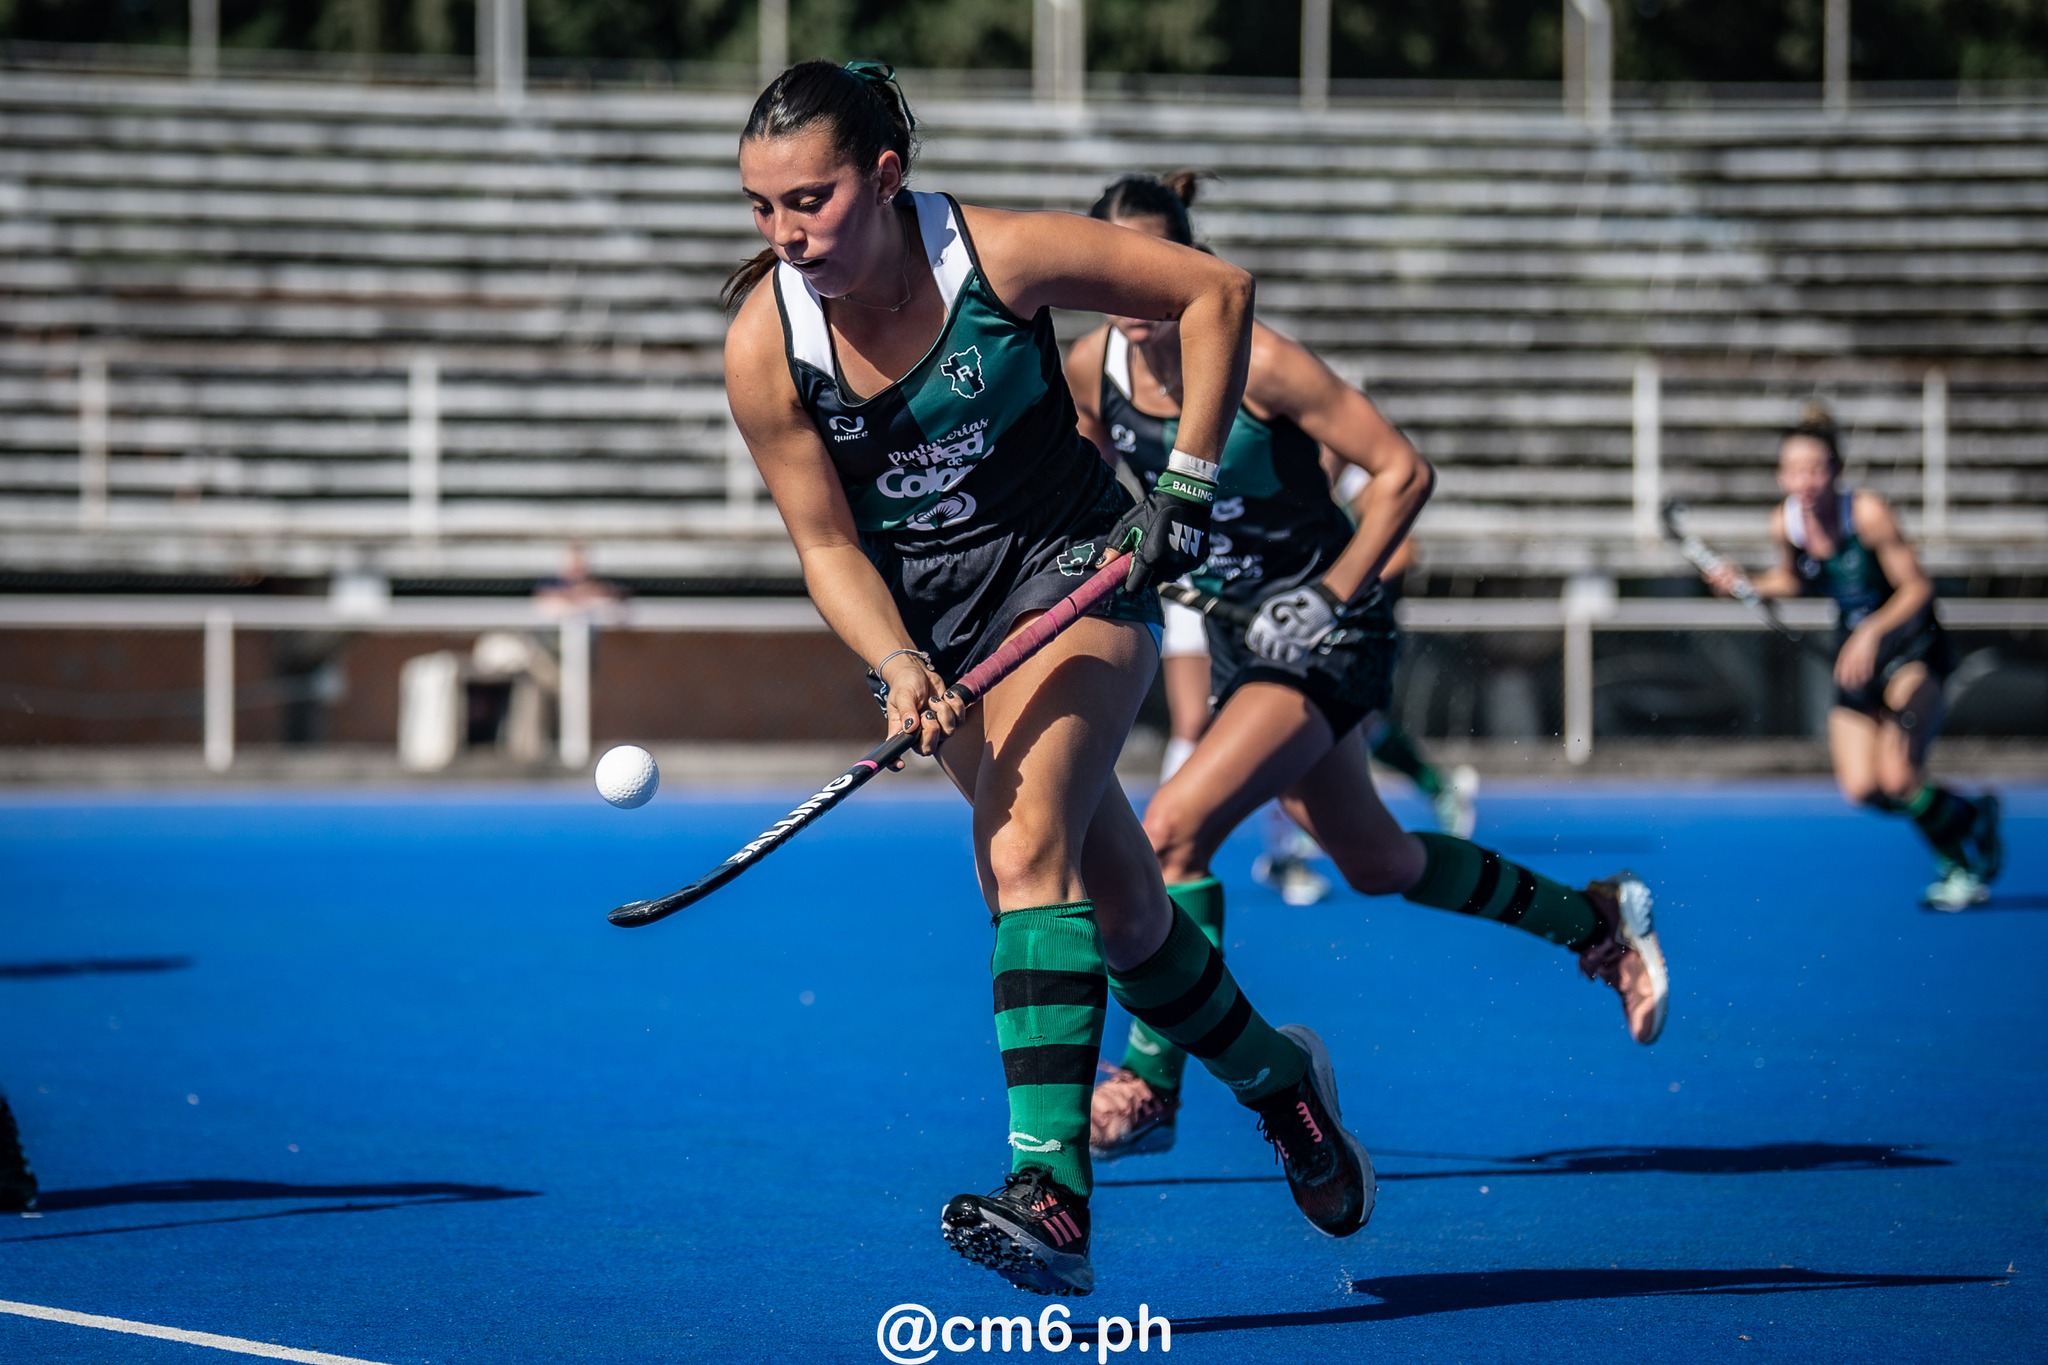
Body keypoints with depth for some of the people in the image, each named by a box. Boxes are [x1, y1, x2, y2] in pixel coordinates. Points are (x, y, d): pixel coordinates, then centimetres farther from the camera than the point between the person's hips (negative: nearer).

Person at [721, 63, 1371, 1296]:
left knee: (1023, 851, -27)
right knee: (1125, 919, 9)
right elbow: (827, 542, -5)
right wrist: (898, 669, -23)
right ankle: (1280, 1080, 38)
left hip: (1076, 574, -4)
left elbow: (1217, 290, -9)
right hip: (940, 628, 4)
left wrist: (1190, 487, -11)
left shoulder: (1001, 256, -20)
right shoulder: (765, 347, -14)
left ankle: (1052, 1196, -37)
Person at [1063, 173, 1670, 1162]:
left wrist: (1330, 598, -21)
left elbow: (1403, 472, -18)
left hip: (1326, 633, -7)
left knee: (1176, 827, -21)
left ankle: (1148, 1083, -11)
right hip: (1240, 635, 7)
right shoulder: (1090, 370, -6)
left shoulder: (1257, 363, -23)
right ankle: (1596, 921, 39)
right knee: (1377, 866, 18)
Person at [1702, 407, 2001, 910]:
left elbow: (1917, 588, -22)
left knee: (1897, 779, -20)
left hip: (1910, 642, -6)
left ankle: (1961, 865, 10)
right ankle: (1966, 816, 22)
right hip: (1854, 649, 6)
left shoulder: (1868, 513, -26)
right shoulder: (1784, 523, -10)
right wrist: (1743, 585, -5)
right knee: (1861, 789, -6)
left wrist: (1872, 631, -36)